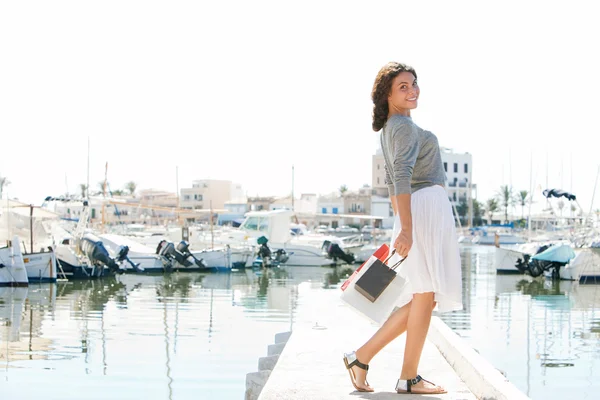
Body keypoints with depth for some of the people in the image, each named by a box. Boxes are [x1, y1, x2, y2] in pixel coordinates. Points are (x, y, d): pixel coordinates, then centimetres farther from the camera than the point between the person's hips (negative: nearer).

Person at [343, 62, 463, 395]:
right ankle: (409, 378, 2)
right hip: (426, 205, -10)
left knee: (423, 297, 11)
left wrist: (400, 224, 27)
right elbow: (402, 177, -22)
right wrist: (406, 229, -29)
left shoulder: (390, 128, 20)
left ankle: (362, 356, 10)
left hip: (413, 214, 10)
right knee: (425, 294, -4)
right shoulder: (405, 126, -10)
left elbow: (391, 180, 25)